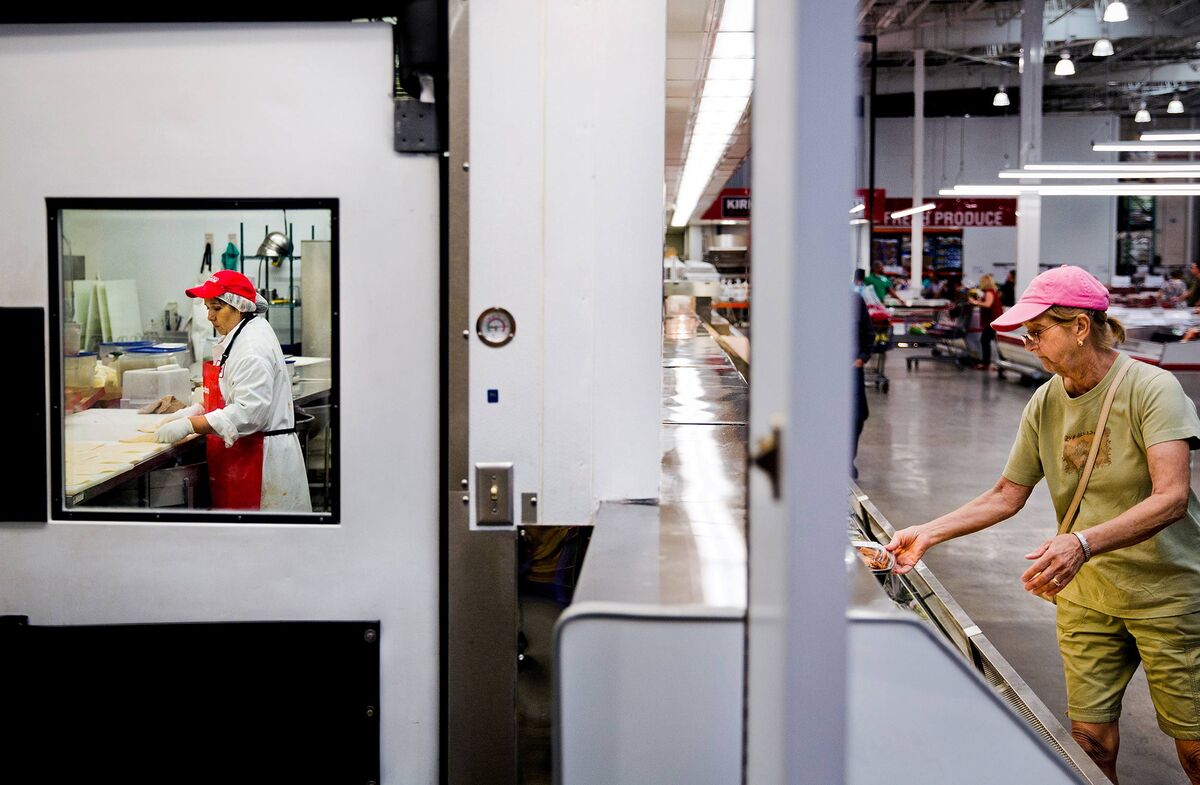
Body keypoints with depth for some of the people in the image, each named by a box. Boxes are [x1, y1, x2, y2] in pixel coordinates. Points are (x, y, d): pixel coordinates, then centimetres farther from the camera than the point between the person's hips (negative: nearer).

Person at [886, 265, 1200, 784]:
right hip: (1086, 593, 5)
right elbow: (1007, 495, 8)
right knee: (1090, 739, 3)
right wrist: (928, 533, -2)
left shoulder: (1152, 388, -17)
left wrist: (1084, 542, -41)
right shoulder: (1045, 404, 1)